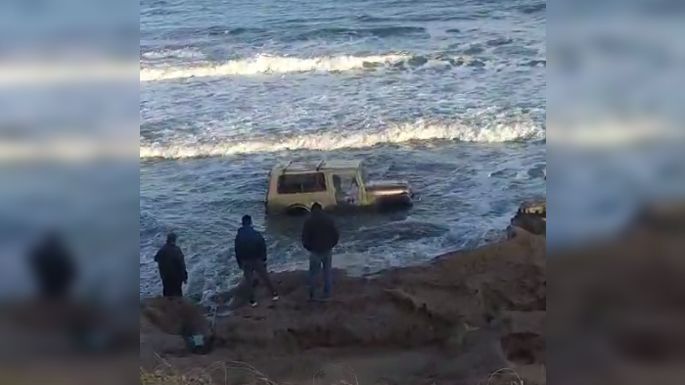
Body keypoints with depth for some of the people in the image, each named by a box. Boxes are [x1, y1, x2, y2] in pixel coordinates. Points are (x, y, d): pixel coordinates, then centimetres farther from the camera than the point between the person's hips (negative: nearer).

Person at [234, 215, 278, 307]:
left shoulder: (239, 236, -5)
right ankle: (274, 294, 21)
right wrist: (264, 259, 3)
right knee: (265, 278, 13)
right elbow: (263, 247, -7)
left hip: (245, 262, 0)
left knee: (248, 281, 10)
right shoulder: (256, 234, -8)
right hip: (257, 260, 0)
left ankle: (252, 301, 12)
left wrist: (239, 263, 7)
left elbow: (237, 251, -2)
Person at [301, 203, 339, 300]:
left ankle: (312, 295, 16)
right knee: (327, 272, 14)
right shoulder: (329, 219, -2)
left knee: (314, 274, 10)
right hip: (327, 250, 2)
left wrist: (309, 248, 8)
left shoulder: (308, 221, -9)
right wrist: (331, 246, 12)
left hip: (315, 251, -2)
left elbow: (304, 238, -10)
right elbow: (336, 235, -2)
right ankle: (327, 294, 18)